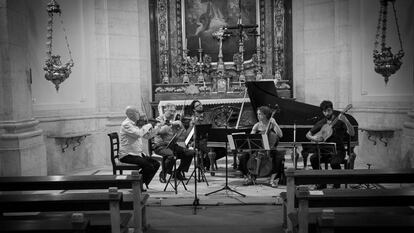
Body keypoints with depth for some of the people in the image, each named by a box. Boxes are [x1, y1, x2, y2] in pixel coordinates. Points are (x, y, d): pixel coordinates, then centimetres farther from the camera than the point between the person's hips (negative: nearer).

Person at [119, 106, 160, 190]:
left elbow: (146, 135, 21)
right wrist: (147, 126, -14)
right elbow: (138, 134, -29)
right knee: (149, 166, -23)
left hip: (137, 153, 10)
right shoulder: (126, 124, -14)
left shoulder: (134, 124, 15)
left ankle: (144, 184, 8)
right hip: (127, 155, -10)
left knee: (156, 164, 2)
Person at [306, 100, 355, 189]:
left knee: (334, 162, -35)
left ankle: (337, 185, -10)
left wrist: (346, 121, -30)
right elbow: (308, 134, 14)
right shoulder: (321, 123, 9)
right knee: (313, 158, -24)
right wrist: (314, 138, -8)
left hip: (338, 150, -4)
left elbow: (352, 134, -16)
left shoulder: (340, 121, -3)